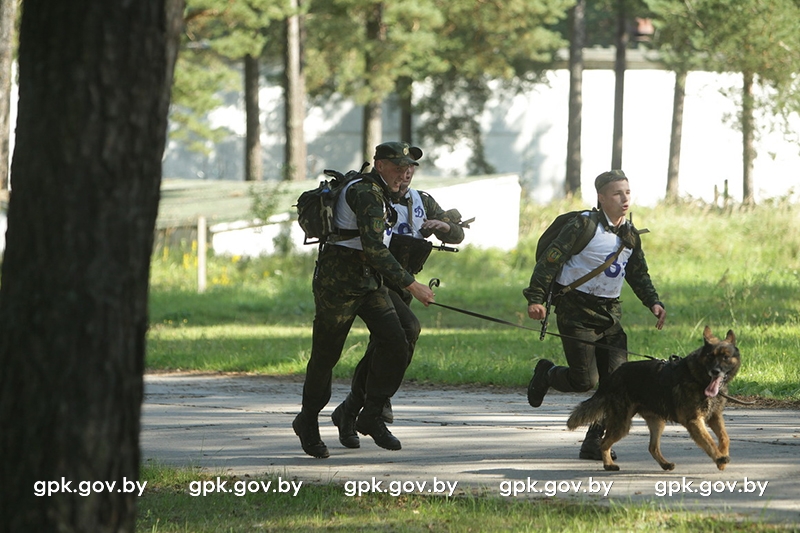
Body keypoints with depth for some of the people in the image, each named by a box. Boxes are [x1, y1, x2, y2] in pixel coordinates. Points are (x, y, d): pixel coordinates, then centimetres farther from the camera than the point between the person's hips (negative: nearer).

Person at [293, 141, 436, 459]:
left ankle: (371, 417, 2)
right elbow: (373, 248, -28)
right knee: (326, 355, 3)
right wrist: (411, 285, -30)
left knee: (395, 345, -8)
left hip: (369, 283, 9)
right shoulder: (366, 193, -19)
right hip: (339, 282, -9)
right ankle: (308, 423, 22)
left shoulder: (379, 193, 13)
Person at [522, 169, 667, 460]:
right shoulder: (584, 225, -11)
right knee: (585, 379, -9)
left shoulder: (630, 235, 11)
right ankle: (546, 374, 25)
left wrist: (653, 302, 7)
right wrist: (536, 298, -20)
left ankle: (594, 442, 3)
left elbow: (639, 275, 23)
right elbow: (550, 259, -12)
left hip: (609, 311, 6)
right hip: (576, 310, -6)